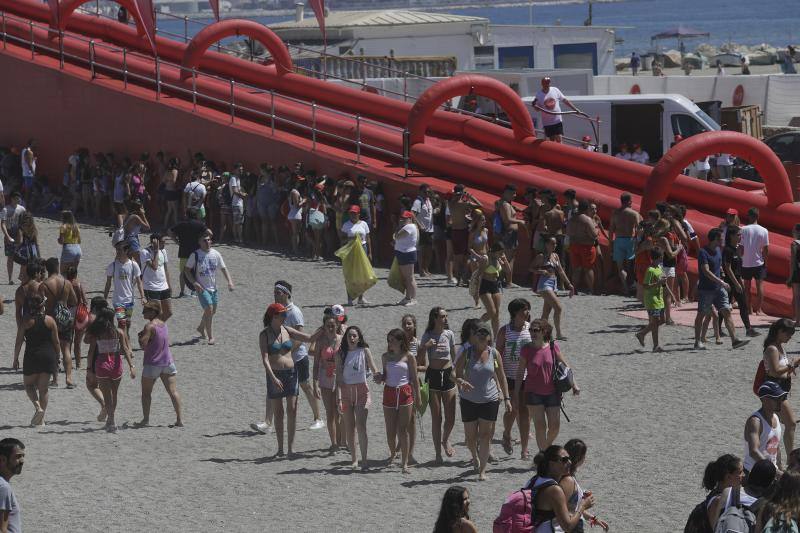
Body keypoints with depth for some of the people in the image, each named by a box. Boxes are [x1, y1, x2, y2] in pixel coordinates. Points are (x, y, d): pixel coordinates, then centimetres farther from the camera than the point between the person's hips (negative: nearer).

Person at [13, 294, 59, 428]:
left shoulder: (26, 321, -4)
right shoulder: (50, 320, 1)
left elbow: (18, 342, -3)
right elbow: (56, 342, 3)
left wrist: (15, 359, 6)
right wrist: (57, 358, 14)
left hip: (32, 357, -2)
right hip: (48, 356, 2)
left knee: (29, 384, 17)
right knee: (43, 388, 10)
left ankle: (37, 406, -8)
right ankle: (40, 420, 10)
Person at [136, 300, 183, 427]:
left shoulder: (150, 326, -15)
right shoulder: (164, 324, 8)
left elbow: (143, 345, -22)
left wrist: (140, 336, -2)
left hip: (152, 363, -6)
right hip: (167, 362, 6)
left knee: (146, 392, 9)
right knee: (173, 391, 2)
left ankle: (146, 419, 8)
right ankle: (179, 419, -3)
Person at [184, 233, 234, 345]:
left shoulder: (215, 254, 3)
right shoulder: (195, 255, -9)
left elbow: (223, 268, 7)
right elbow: (186, 270, -4)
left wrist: (230, 281, -8)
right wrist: (195, 283, -16)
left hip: (214, 288, 6)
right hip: (202, 288, -5)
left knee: (212, 311, 16)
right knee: (209, 309, -16)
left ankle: (201, 328, 43)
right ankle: (211, 337, -10)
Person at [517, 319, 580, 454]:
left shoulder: (553, 347, -5)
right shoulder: (526, 350, -8)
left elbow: (565, 365, 7)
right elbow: (520, 373, -2)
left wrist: (574, 384, 6)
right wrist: (516, 395, -3)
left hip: (552, 392, 2)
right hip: (534, 393, -2)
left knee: (555, 426, 4)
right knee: (540, 426, -7)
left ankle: (548, 447, 32)